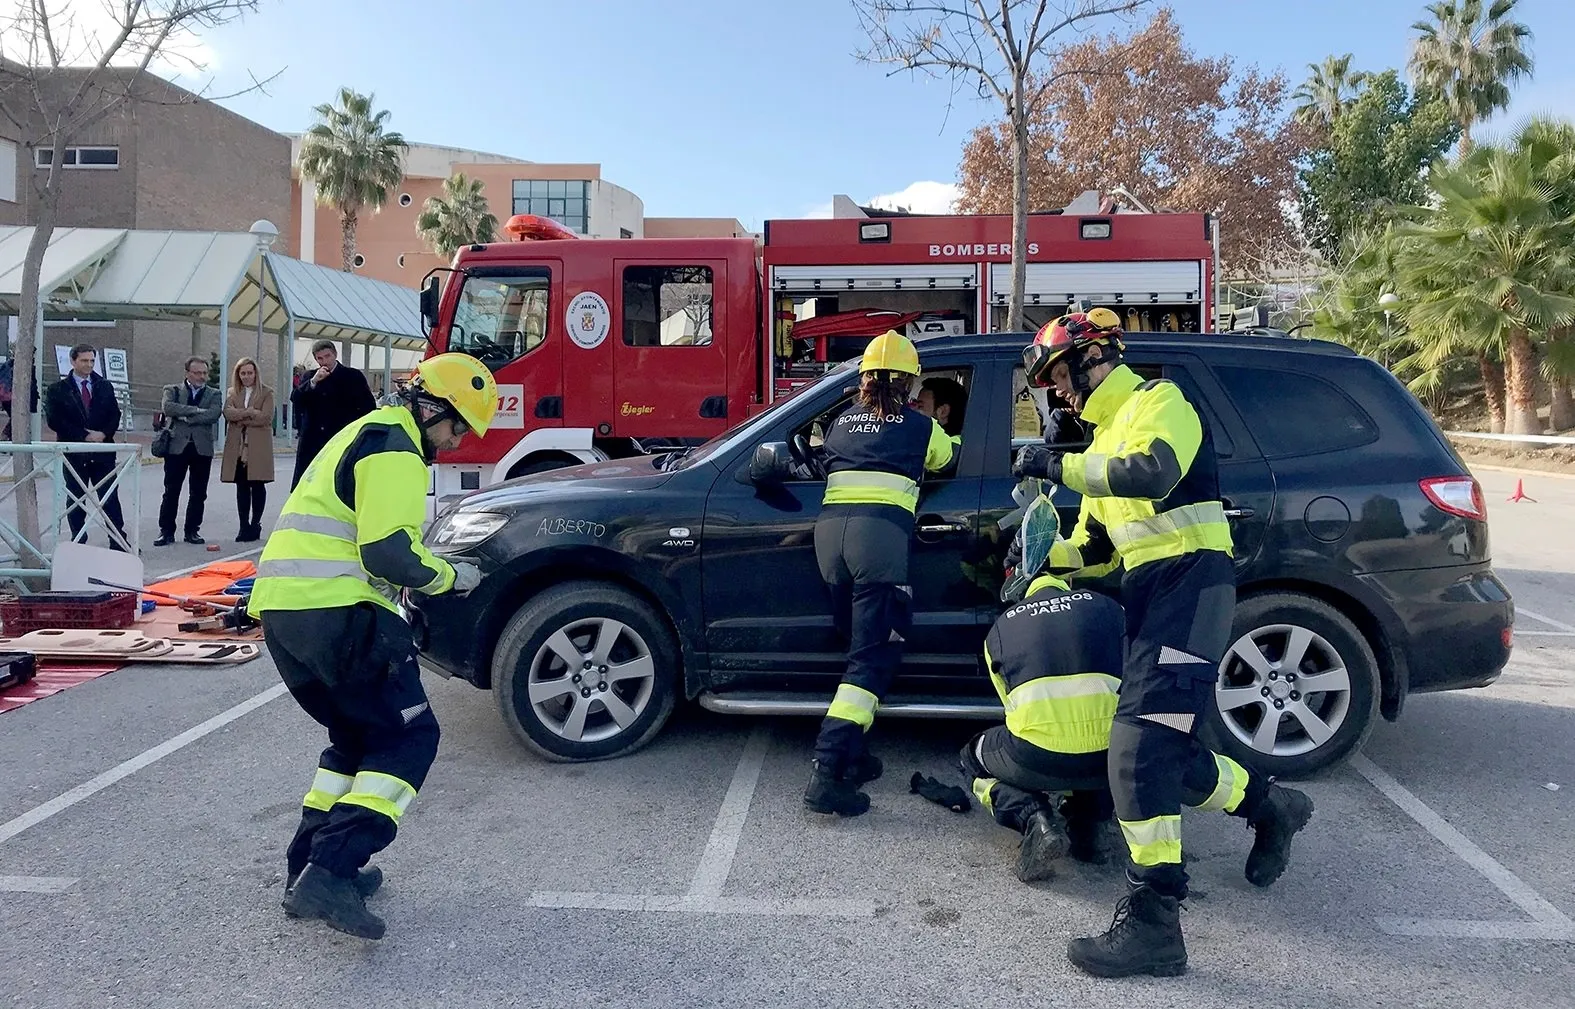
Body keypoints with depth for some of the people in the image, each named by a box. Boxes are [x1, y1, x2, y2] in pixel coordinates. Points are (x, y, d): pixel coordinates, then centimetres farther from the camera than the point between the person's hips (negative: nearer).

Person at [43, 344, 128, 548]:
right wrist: (84, 436, -14)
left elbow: (115, 414, 6)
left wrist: (104, 434, -11)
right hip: (74, 452, -2)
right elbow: (54, 420, -7)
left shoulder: (105, 386, 9)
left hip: (103, 451, 2)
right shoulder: (57, 389, 1)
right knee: (76, 500, 5)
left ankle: (119, 542, 7)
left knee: (110, 498, 2)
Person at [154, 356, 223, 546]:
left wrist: (184, 417, -12)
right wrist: (196, 410, -17)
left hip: (202, 447, 1)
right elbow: (168, 408, -13)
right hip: (177, 445, -1)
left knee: (198, 493, 5)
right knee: (171, 491, 1)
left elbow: (214, 414, -10)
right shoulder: (173, 390, 8)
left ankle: (192, 531, 15)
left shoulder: (214, 394, 10)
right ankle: (166, 531, 7)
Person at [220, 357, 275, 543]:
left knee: (257, 485, 1)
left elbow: (266, 417, -10)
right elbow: (228, 413, -4)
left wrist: (241, 418, -8)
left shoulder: (266, 392, 2)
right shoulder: (233, 392, 13)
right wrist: (250, 412, -15)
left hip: (258, 447, -3)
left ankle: (255, 525, 9)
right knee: (241, 487, 6)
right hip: (238, 447, 3)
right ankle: (244, 526, 11)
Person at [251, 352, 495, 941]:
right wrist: (448, 577, -1)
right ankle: (331, 871, -14)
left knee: (359, 736, 20)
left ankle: (309, 868, 19)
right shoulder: (394, 447, -9)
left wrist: (429, 572, 18)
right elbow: (388, 554, -18)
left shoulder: (367, 434, 25)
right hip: (336, 613, -10)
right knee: (410, 736, -4)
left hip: (282, 610, 10)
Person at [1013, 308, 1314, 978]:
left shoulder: (1159, 401, -4)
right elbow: (1097, 543, 23)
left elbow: (1154, 471, -27)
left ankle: (1153, 924, -14)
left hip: (1190, 579, -10)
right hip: (1149, 589, 10)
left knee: (1141, 746, -18)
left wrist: (1060, 464, -22)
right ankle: (1272, 809, 37)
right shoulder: (1107, 435, 24)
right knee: (1170, 740, 14)